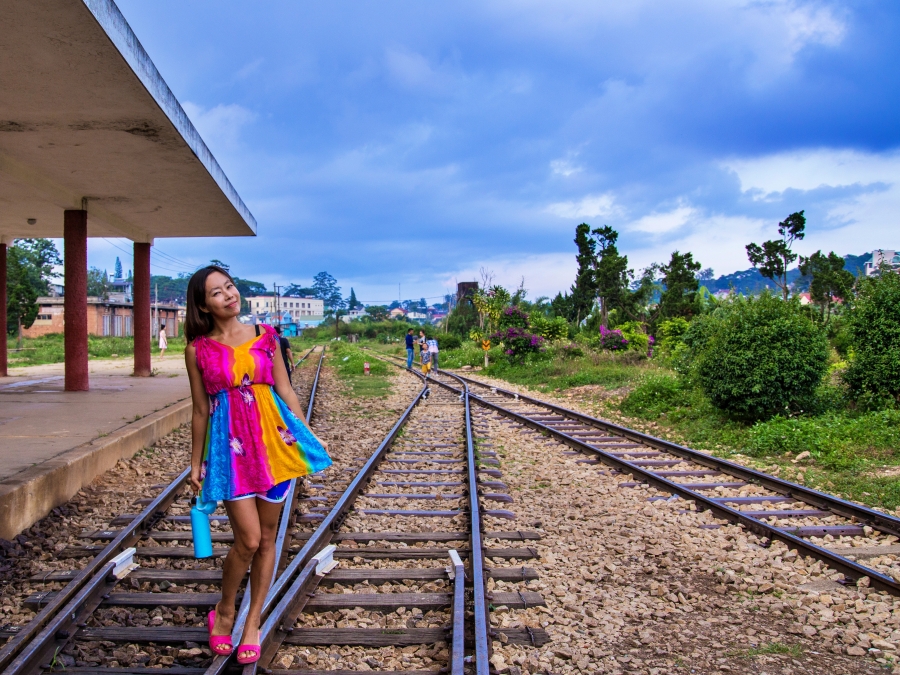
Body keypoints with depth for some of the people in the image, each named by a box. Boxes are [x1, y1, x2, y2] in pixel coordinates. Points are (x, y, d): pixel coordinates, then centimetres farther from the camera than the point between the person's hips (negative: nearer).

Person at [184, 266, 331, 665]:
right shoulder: (198, 350, 0)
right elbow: (200, 411, 6)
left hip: (273, 438, 2)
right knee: (248, 539, -7)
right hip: (229, 445, -2)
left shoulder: (264, 336, 4)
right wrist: (196, 463, 9)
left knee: (267, 538, 8)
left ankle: (253, 622, 23)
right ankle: (224, 613, 19)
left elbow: (285, 391, 8)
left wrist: (308, 436, 6)